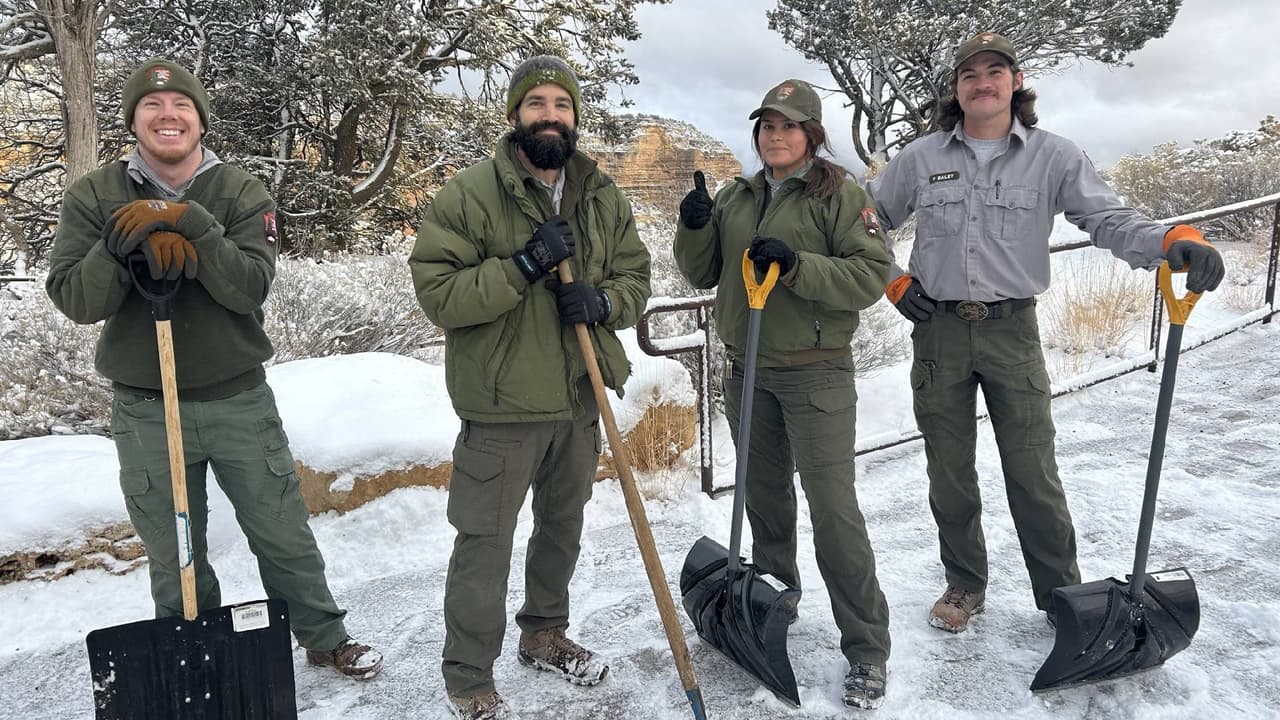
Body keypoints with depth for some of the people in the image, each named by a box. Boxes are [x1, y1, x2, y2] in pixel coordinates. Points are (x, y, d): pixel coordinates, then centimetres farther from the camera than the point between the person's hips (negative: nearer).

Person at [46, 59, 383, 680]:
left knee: (286, 540, 10)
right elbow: (75, 301, -9)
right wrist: (124, 244, -26)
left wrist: (188, 224, -27)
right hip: (146, 411, 1)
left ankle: (325, 639, 31)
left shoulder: (241, 193, -2)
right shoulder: (94, 196, 0)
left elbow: (251, 289, -16)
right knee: (174, 563, 12)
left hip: (239, 400, 0)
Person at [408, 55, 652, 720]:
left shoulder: (603, 198, 6)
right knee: (484, 546, 3)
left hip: (579, 400, 6)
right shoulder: (470, 194, -11)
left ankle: (544, 635, 45)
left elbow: (636, 276, 8)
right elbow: (436, 291, -17)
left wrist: (603, 300, -14)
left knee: (563, 529, 21)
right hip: (501, 405, -5)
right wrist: (522, 267, -27)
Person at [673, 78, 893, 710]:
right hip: (746, 372, 6)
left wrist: (795, 264, -25)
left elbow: (871, 275, -14)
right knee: (765, 498, 18)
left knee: (833, 507, -7)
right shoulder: (735, 198, 11)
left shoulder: (840, 195, -5)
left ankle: (867, 649, 5)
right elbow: (702, 275, 11)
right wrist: (695, 227, -7)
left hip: (816, 372, -5)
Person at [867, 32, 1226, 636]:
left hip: (1011, 331, -1)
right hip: (938, 331, 2)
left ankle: (1062, 595, 21)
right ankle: (964, 586, 30)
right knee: (949, 473, 11)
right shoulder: (921, 158, 4)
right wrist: (893, 281, 5)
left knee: (1033, 473, 2)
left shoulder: (1053, 156, 0)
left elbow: (1109, 219, -7)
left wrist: (1175, 241, -26)